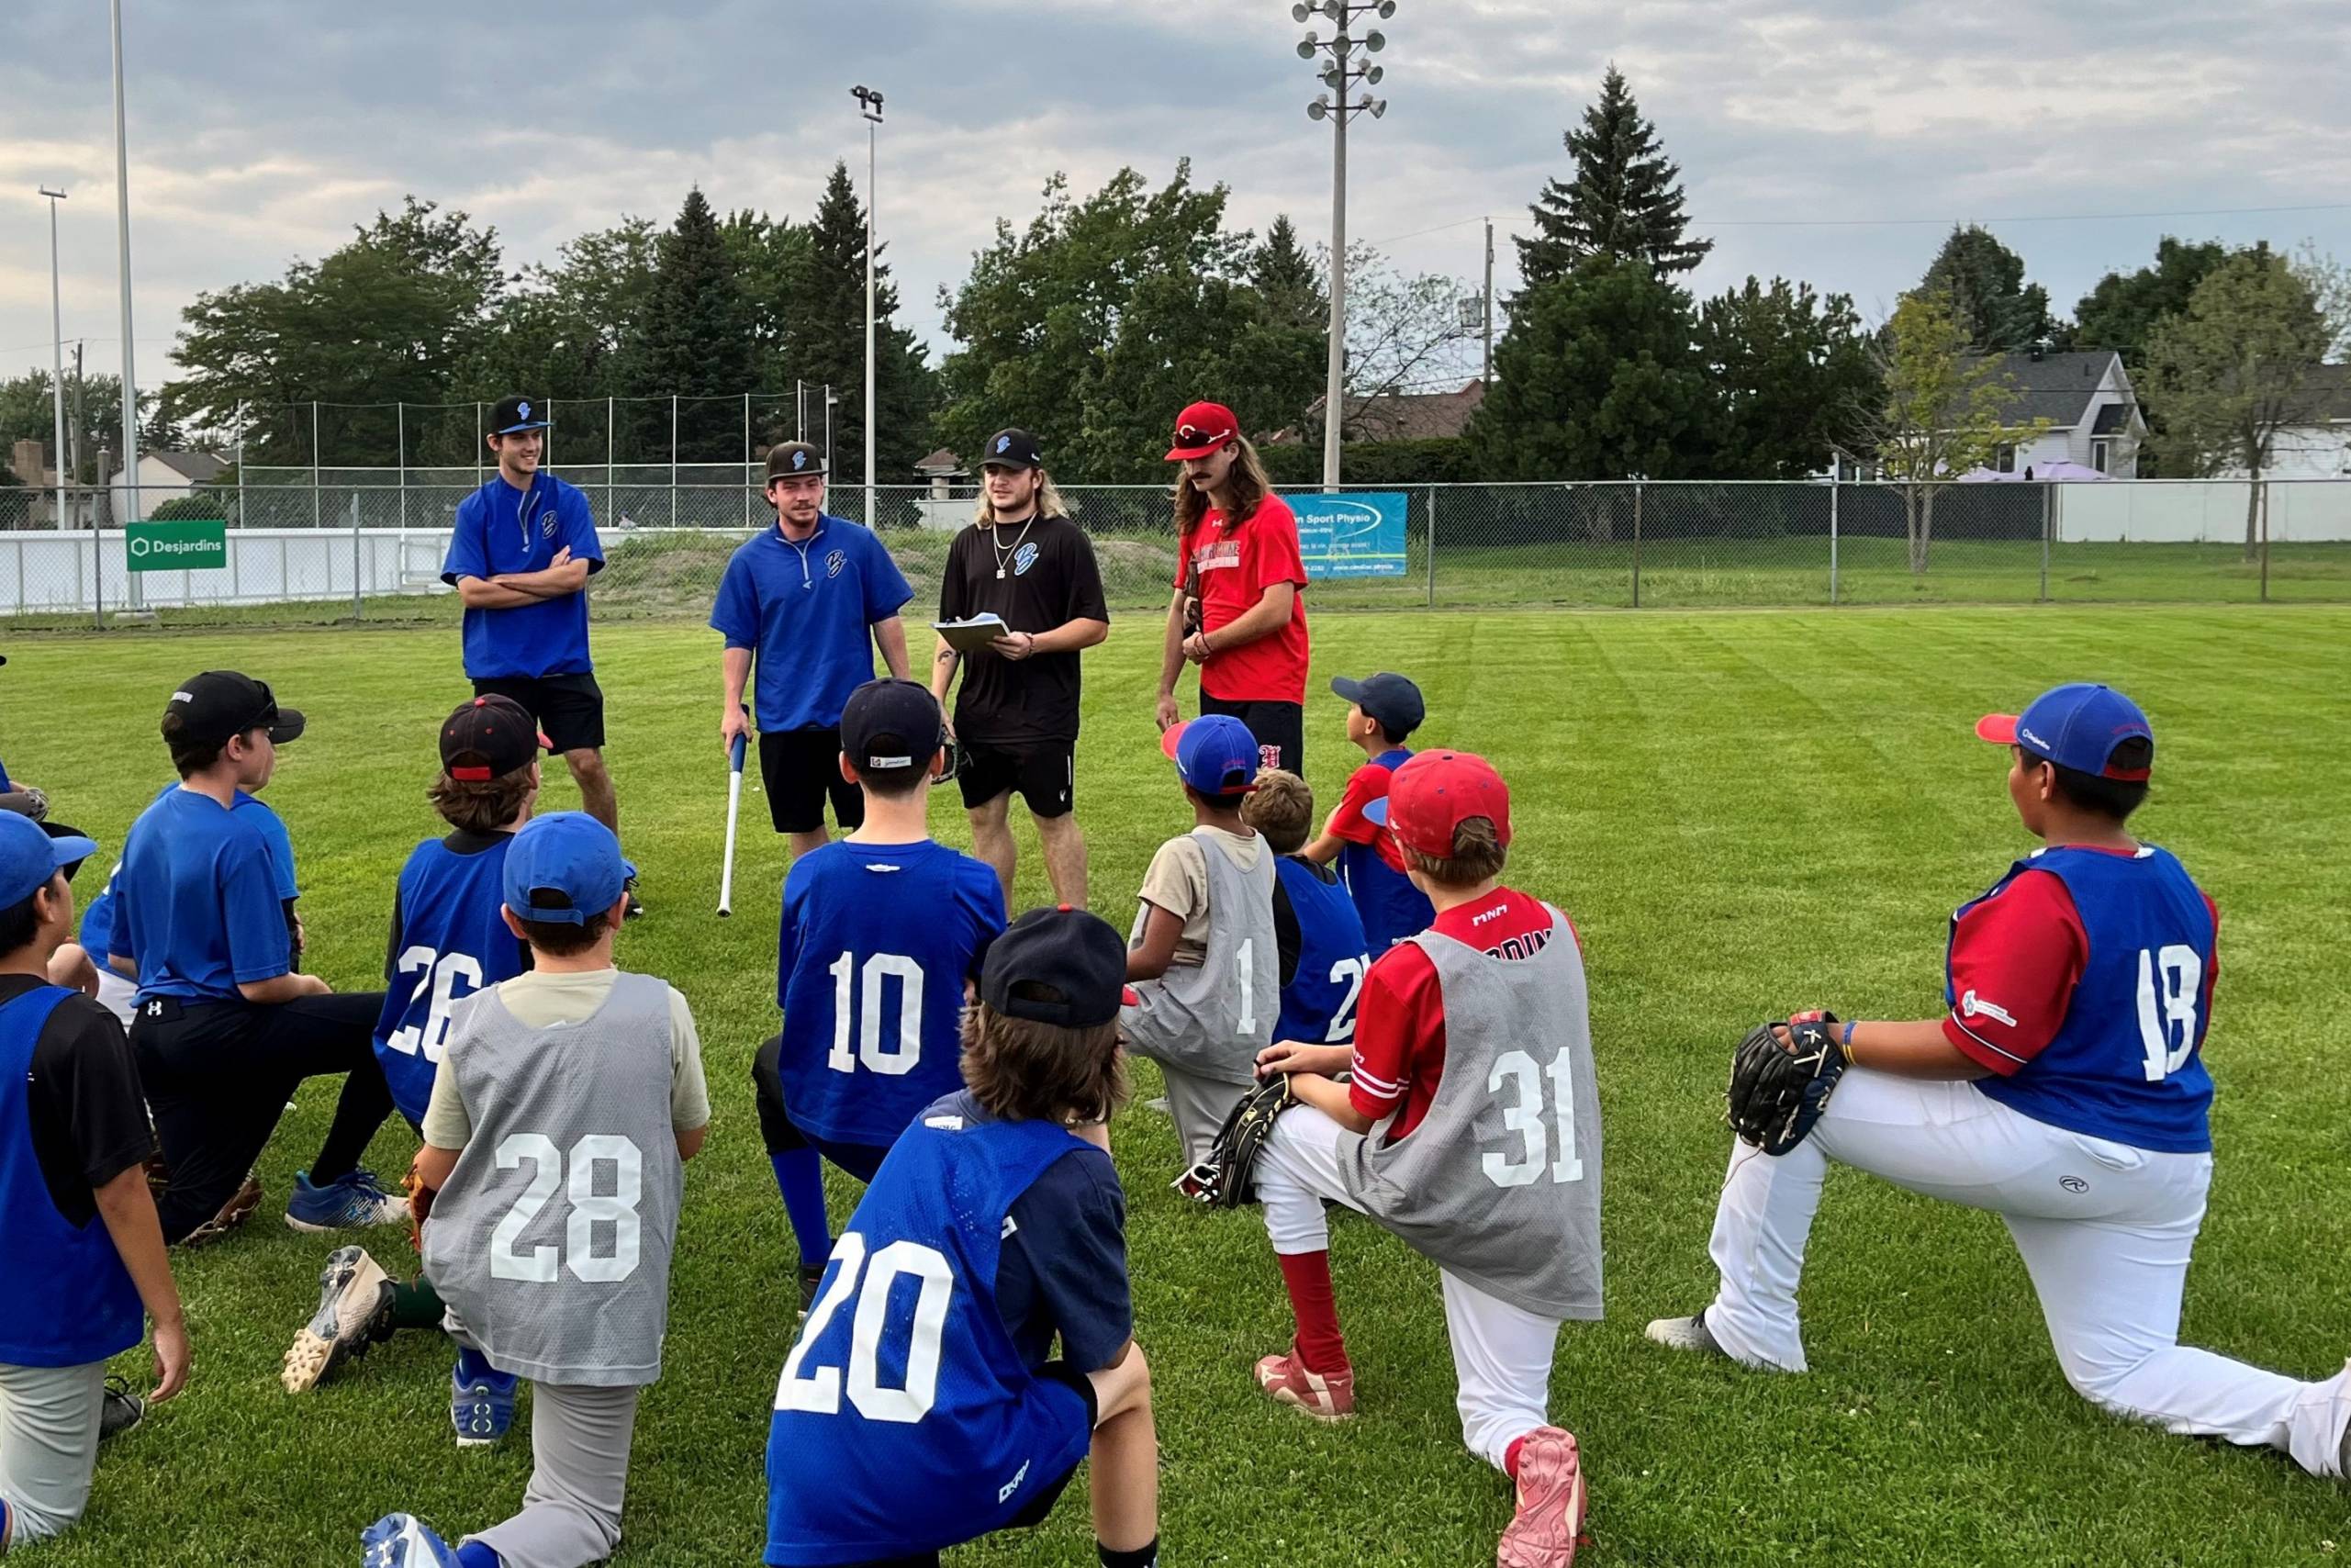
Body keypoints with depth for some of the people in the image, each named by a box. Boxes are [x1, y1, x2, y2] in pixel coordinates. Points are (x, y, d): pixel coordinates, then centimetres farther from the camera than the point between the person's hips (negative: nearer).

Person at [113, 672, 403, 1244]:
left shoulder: (146, 826, 10)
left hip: (151, 1035, 9)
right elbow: (261, 985, -17)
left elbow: (121, 957, 19)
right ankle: (325, 1191, 6)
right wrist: (308, 986, 4)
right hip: (222, 1035, -9)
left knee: (197, 1211, 17)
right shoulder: (238, 838, -16)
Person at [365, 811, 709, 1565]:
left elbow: (435, 1172, 3)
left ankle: (482, 1375, 41)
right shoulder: (660, 1009, -11)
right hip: (598, 1305, -3)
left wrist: (426, 1173, 27)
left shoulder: (476, 1019, -7)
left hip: (470, 1276, 3)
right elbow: (689, 1141, 5)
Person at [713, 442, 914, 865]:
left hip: (854, 713, -1)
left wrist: (904, 688, 1)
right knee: (803, 828, 10)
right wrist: (732, 706, -5)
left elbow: (887, 620, 3)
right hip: (783, 716, 1)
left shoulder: (859, 543, -2)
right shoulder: (749, 560, 0)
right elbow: (738, 640, 4)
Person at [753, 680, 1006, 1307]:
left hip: (826, 1119, 1)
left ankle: (817, 1270, 36)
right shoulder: (973, 884, -17)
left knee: (772, 1061, 37)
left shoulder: (807, 876, -12)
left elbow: (790, 999, 3)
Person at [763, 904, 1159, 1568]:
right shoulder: (1069, 1177, -7)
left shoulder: (935, 1122, 11)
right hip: (946, 1483, -4)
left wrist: (1083, 1145, 20)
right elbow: (1105, 1354, 9)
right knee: (1128, 1377, 22)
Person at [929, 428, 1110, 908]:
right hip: (977, 709, 6)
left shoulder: (1064, 538, -4)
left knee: (1054, 820, 1)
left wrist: (1033, 644, -20)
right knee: (986, 819, 10)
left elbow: (1095, 624, -7)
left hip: (1044, 711, -5)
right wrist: (936, 698, 6)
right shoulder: (968, 543, 13)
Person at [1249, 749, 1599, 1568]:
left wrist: (1306, 1082, 18)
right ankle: (1532, 1452, -18)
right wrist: (1333, 1054, 18)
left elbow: (1362, 1112, -5)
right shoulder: (1555, 930, 0)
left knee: (1281, 1139, 22)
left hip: (1437, 1195, -5)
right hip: (1551, 1220, 5)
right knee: (1496, 1416, 20)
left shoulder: (1407, 970, -18)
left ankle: (1322, 1369, 24)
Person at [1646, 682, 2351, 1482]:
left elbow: (1975, 1047, -20)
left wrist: (1844, 1037, -10)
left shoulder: (2044, 896, -18)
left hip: (2038, 1145, -8)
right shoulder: (2184, 892, 8)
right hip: (2167, 1166, 8)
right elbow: (2179, 1037, 17)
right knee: (2123, 1373, 18)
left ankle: (1752, 1330, 5)